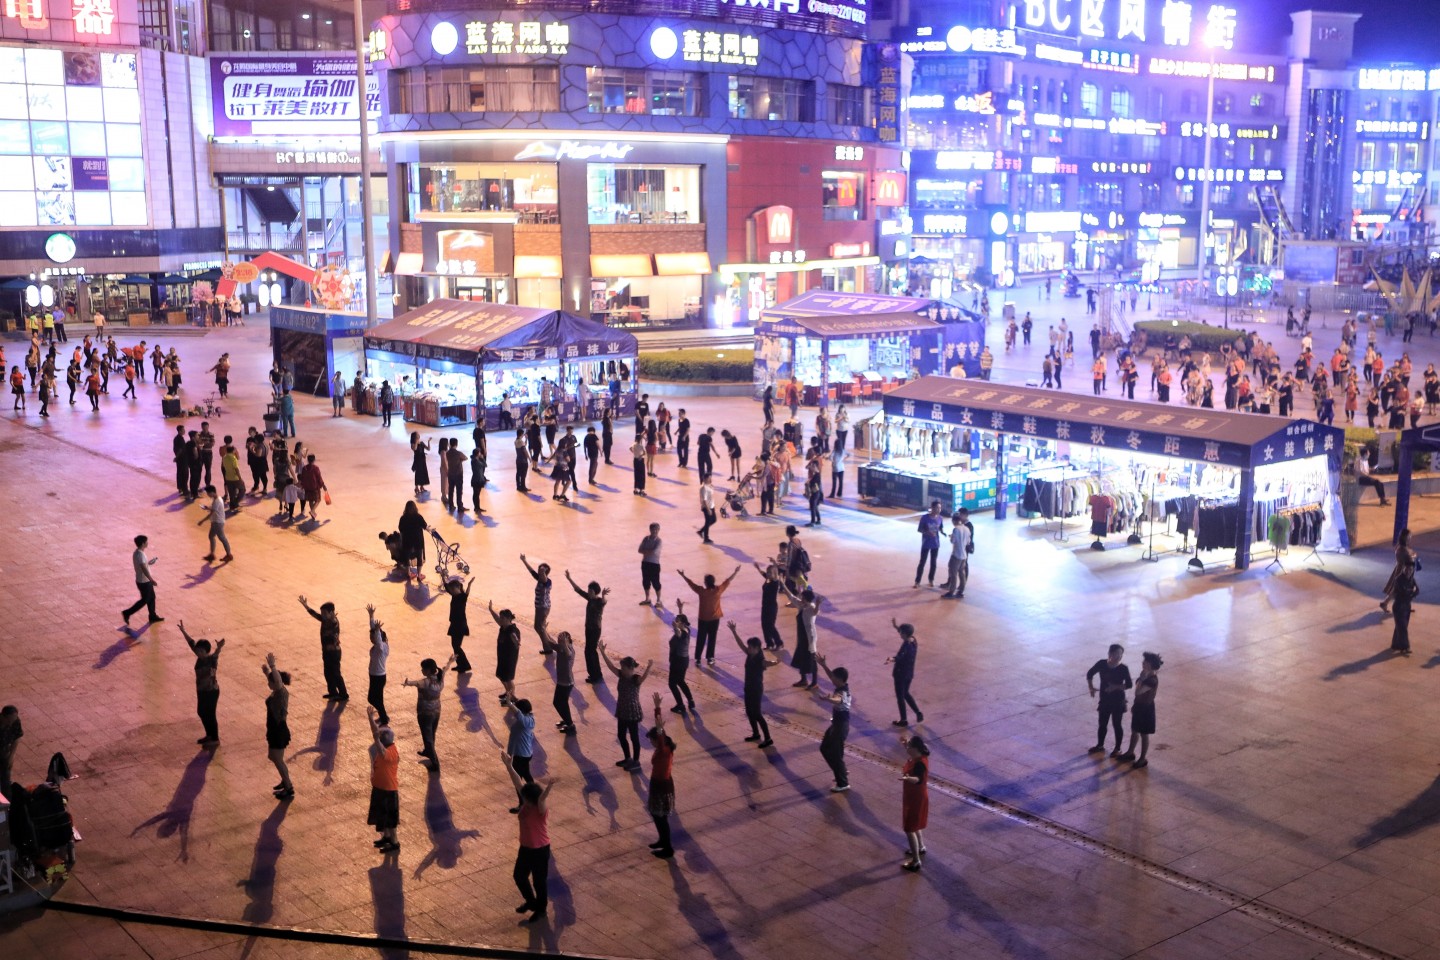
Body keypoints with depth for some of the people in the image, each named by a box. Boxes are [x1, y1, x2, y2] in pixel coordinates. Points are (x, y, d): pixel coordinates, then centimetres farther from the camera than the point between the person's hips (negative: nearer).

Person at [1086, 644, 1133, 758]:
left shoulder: (1123, 669, -17)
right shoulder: (1101, 664, -11)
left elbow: (1129, 685, -12)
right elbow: (1089, 674, 5)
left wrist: (1115, 687, -23)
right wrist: (1091, 688, -2)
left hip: (1118, 702, -3)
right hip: (1104, 700, 3)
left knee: (1116, 725, 8)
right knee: (1102, 724, 16)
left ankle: (1117, 749, 23)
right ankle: (1100, 745, 35)